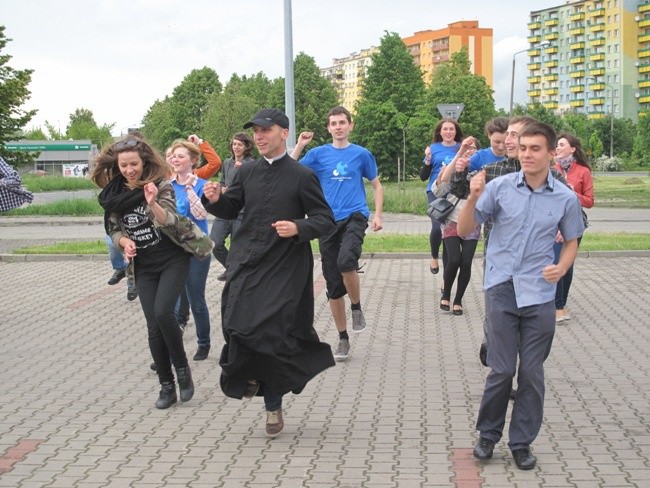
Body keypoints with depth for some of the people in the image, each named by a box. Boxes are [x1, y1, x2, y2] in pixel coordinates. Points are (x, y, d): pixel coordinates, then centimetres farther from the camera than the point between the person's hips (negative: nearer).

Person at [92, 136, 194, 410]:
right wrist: (124, 242, -12)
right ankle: (167, 385, 12)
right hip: (143, 266, 4)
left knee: (163, 312, -22)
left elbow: (171, 223, -22)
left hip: (172, 260, -4)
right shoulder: (113, 192, 0)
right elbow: (113, 229, 9)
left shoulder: (160, 184, -12)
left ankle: (182, 368, -1)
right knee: (153, 326, 1)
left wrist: (153, 204, -39)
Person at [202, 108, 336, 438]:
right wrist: (215, 200, -2)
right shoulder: (247, 172, 10)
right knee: (238, 324, -10)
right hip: (246, 264, 3)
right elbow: (231, 210, 19)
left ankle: (273, 405, 19)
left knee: (275, 333, -1)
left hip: (284, 269, -3)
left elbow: (325, 219, -2)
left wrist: (298, 228, -21)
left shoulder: (301, 176, -3)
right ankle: (249, 374, 23)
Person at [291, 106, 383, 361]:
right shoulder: (318, 154, 7)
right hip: (328, 222, 2)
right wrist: (299, 146, -6)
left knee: (346, 261, -32)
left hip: (354, 217, -2)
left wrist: (377, 215, 3)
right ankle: (343, 338, 19)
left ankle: (357, 308, -5)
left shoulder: (361, 154, 5)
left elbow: (377, 186, 13)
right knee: (333, 285, 5)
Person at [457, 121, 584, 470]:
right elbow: (464, 230, -1)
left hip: (539, 295, 1)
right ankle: (488, 434, 23)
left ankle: (522, 441, 22)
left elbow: (571, 242, 13)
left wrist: (562, 267, -8)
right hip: (501, 289, -1)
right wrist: (473, 198, -19)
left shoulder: (565, 198, -2)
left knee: (531, 372, 7)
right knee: (502, 370, 2)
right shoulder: (500, 187, -5)